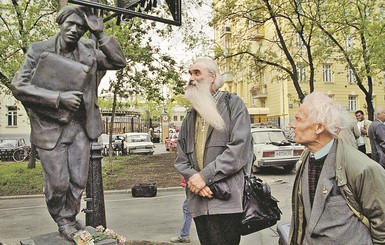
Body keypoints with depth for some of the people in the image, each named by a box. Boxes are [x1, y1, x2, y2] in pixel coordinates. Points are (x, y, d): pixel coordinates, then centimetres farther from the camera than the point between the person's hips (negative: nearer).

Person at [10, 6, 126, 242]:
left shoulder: (89, 50, 1)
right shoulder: (39, 50, -9)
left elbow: (119, 62, -2)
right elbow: (18, 86, -13)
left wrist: (100, 34, -11)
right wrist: (59, 98, -23)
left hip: (81, 125, 3)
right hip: (50, 126, -3)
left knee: (78, 181, 9)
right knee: (58, 183, 2)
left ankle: (70, 219, 34)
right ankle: (63, 221, 30)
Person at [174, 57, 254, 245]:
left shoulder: (233, 104, 2)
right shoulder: (191, 116, 19)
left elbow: (239, 148, -11)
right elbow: (181, 158, 13)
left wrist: (205, 176, -13)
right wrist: (193, 178, -8)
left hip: (226, 200, -5)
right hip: (199, 202, 5)